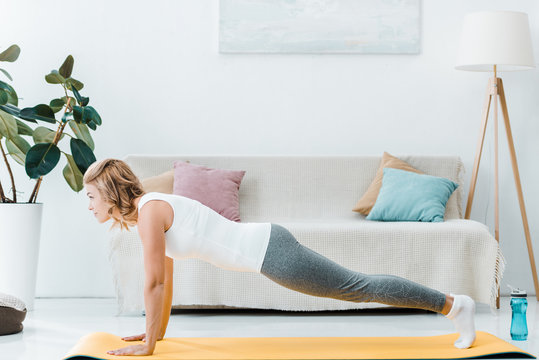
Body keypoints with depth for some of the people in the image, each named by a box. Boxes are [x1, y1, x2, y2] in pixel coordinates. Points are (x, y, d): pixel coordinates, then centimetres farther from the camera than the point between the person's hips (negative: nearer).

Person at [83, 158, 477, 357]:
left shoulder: (149, 209, -16)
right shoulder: (151, 208, 13)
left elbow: (155, 282, -16)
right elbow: (166, 279, 21)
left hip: (270, 251, -9)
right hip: (266, 244, 9)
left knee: (360, 287, 0)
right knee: (358, 287, 15)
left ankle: (454, 304, 10)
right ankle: (452, 304, 24)